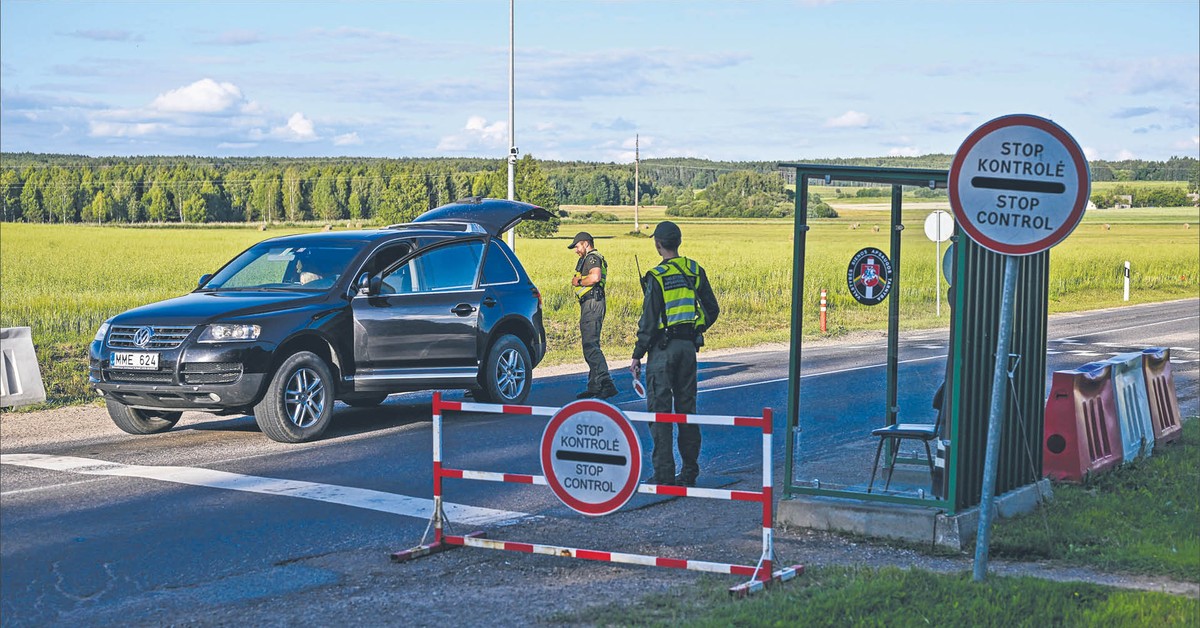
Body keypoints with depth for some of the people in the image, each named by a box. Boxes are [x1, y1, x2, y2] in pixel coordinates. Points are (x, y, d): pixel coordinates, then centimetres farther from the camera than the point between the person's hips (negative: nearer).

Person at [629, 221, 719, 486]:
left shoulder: (656, 277, -12)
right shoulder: (695, 271, 5)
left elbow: (649, 321, -13)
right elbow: (712, 310, 10)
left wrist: (637, 355, -7)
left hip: (663, 347, -6)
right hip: (689, 346, 6)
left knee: (659, 409, -1)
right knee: (686, 407, 13)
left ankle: (664, 473, -3)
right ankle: (689, 470, 16)